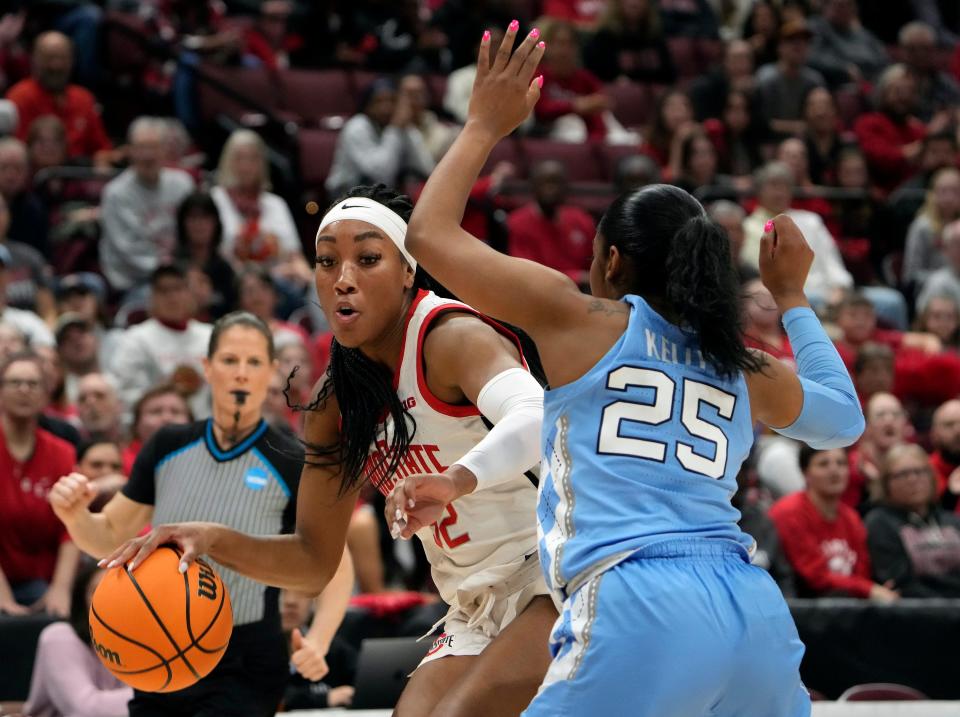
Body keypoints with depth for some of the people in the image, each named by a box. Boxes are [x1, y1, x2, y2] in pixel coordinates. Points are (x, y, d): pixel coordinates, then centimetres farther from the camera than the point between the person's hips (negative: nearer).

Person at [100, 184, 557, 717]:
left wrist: (459, 478, -58)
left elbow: (537, 419, -38)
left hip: (551, 588, -7)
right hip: (475, 613, 7)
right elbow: (314, 560, 11)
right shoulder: (334, 403, 5)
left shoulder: (452, 338, -17)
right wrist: (212, 541, -8)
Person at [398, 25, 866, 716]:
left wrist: (486, 126, 25)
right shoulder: (744, 370, 20)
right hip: (755, 611, 5)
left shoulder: (582, 321, 9)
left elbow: (429, 233, 13)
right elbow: (844, 418, 41)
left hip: (641, 615, -5)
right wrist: (792, 296, 49)